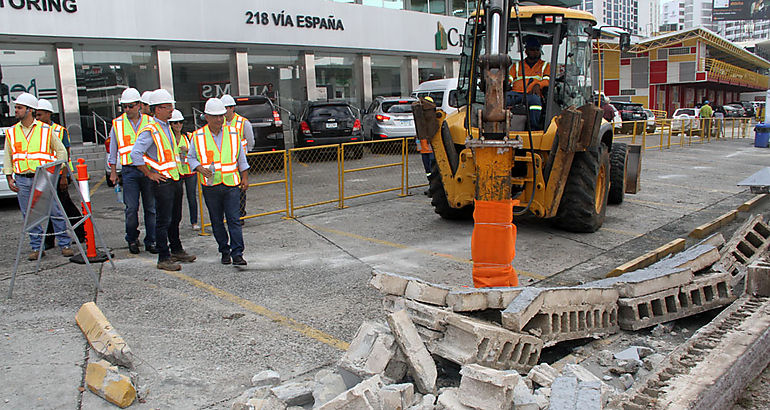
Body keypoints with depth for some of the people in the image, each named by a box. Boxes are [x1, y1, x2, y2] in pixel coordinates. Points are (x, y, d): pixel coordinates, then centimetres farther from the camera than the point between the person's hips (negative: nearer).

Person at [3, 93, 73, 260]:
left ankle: (64, 245, 6)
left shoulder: (45, 130, 2)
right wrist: (9, 177, 7)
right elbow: (7, 157, 16)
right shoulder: (11, 132, 11)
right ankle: (37, 248, 15)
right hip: (22, 180, 3)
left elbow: (61, 150, 6)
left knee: (55, 212, -3)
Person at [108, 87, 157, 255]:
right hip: (129, 170, 0)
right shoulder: (117, 124, 8)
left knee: (151, 208, 2)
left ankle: (151, 241, 11)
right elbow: (113, 149, 14)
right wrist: (113, 172, 12)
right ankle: (132, 240, 15)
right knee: (131, 208, -3)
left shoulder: (149, 122, 8)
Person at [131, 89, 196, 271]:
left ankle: (176, 250, 31)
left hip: (175, 179, 9)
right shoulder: (150, 130, -14)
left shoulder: (167, 127, 15)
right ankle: (163, 258, 2)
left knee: (175, 218, 18)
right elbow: (135, 154, -22)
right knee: (163, 221, -4)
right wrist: (150, 174, -16)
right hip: (162, 181, -9)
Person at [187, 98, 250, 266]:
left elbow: (241, 158, 14)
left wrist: (245, 178, 12)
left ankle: (237, 254, -4)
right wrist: (200, 168, -10)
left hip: (232, 184, 0)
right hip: (210, 185, 0)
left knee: (234, 220, -6)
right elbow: (191, 158, 9)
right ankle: (224, 251, 20)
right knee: (217, 221, 8)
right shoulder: (198, 137, 2)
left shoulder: (233, 134, 6)